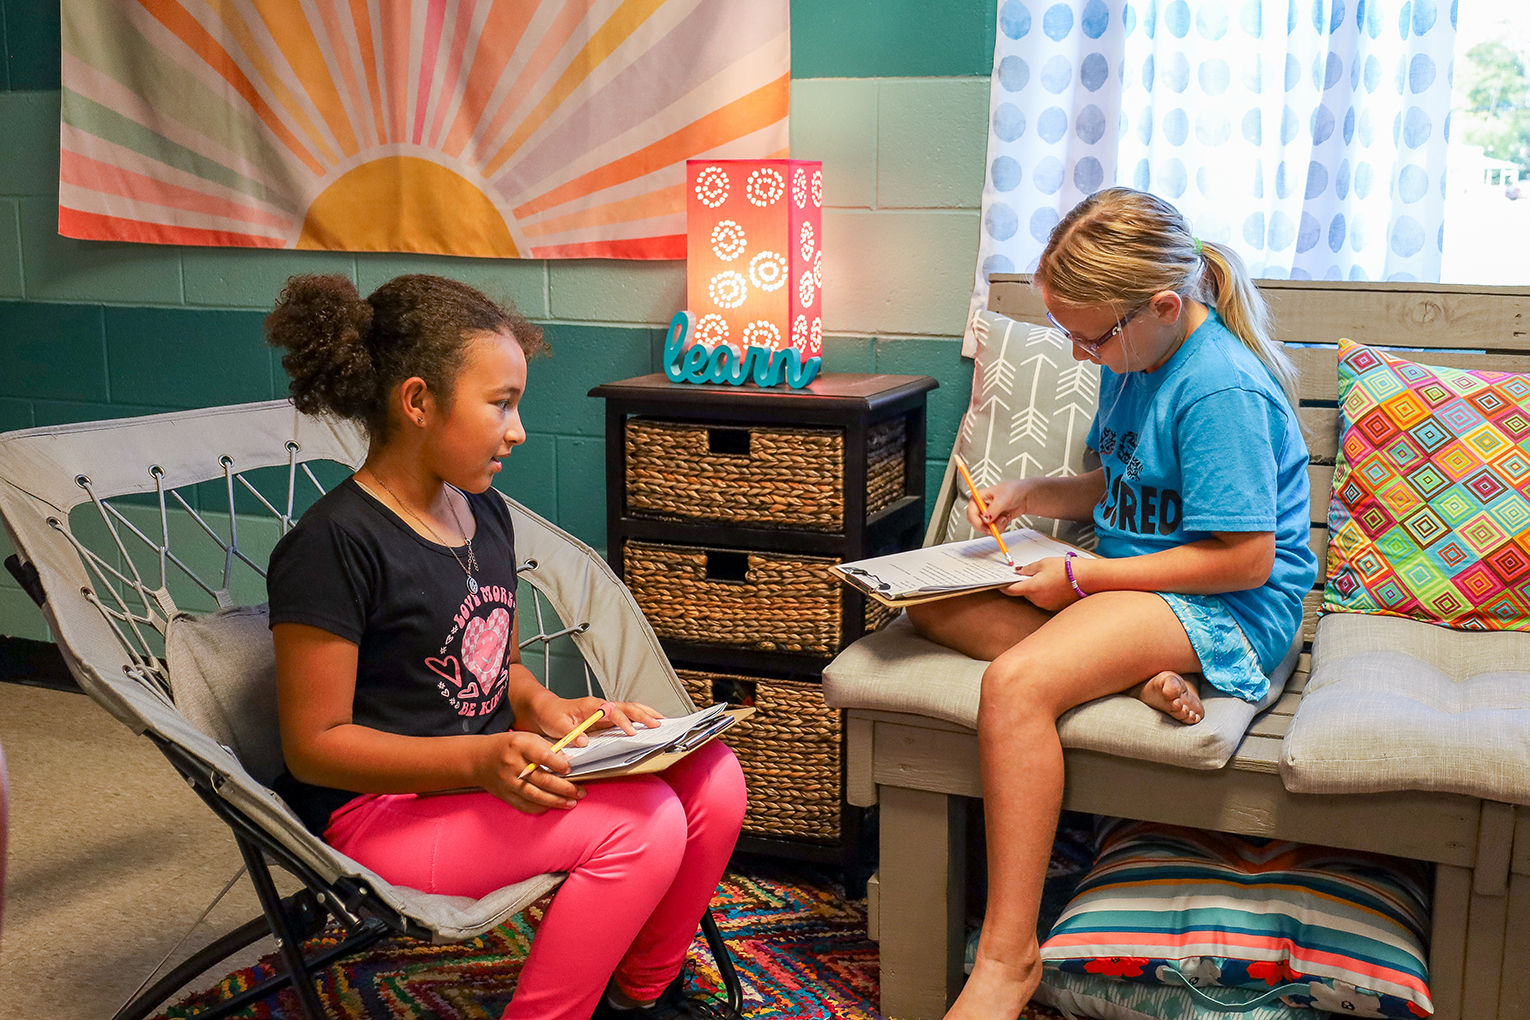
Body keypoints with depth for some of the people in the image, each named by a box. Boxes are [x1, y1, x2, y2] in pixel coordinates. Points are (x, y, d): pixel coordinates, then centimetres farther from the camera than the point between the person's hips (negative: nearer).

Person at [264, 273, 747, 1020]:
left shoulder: (483, 513, 9)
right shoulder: (333, 545, -17)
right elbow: (314, 746, -17)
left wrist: (545, 708, -3)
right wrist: (479, 760, -28)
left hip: (487, 776, 8)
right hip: (381, 809, -8)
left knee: (711, 776, -8)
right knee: (641, 822, -25)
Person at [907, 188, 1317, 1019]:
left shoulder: (1221, 388, -20)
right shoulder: (1134, 360, 9)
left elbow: (1245, 559, -22)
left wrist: (1081, 577, -18)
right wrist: (1030, 493, 5)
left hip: (1227, 608, -10)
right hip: (1127, 581, 10)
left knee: (1016, 683, -33)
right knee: (934, 605, -3)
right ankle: (1131, 671, -19)